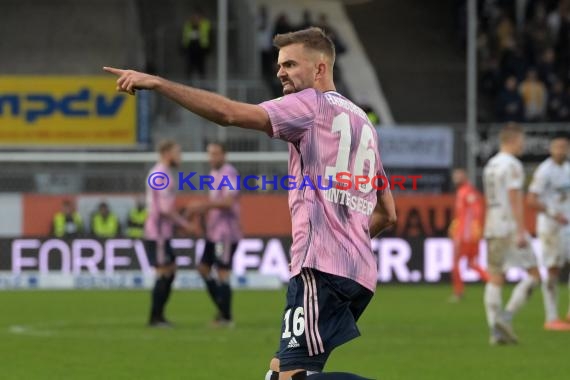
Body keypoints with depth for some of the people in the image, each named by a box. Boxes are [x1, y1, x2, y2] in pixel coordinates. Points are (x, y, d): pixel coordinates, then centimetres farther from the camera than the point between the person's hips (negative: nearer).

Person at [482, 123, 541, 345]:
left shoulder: (490, 166, 16)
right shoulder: (512, 165, -10)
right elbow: (515, 200, -17)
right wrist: (521, 232, -19)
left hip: (492, 228, 8)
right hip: (510, 227, -8)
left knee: (495, 279, 5)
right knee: (533, 275, -1)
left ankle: (496, 331, 0)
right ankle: (506, 317, -13)